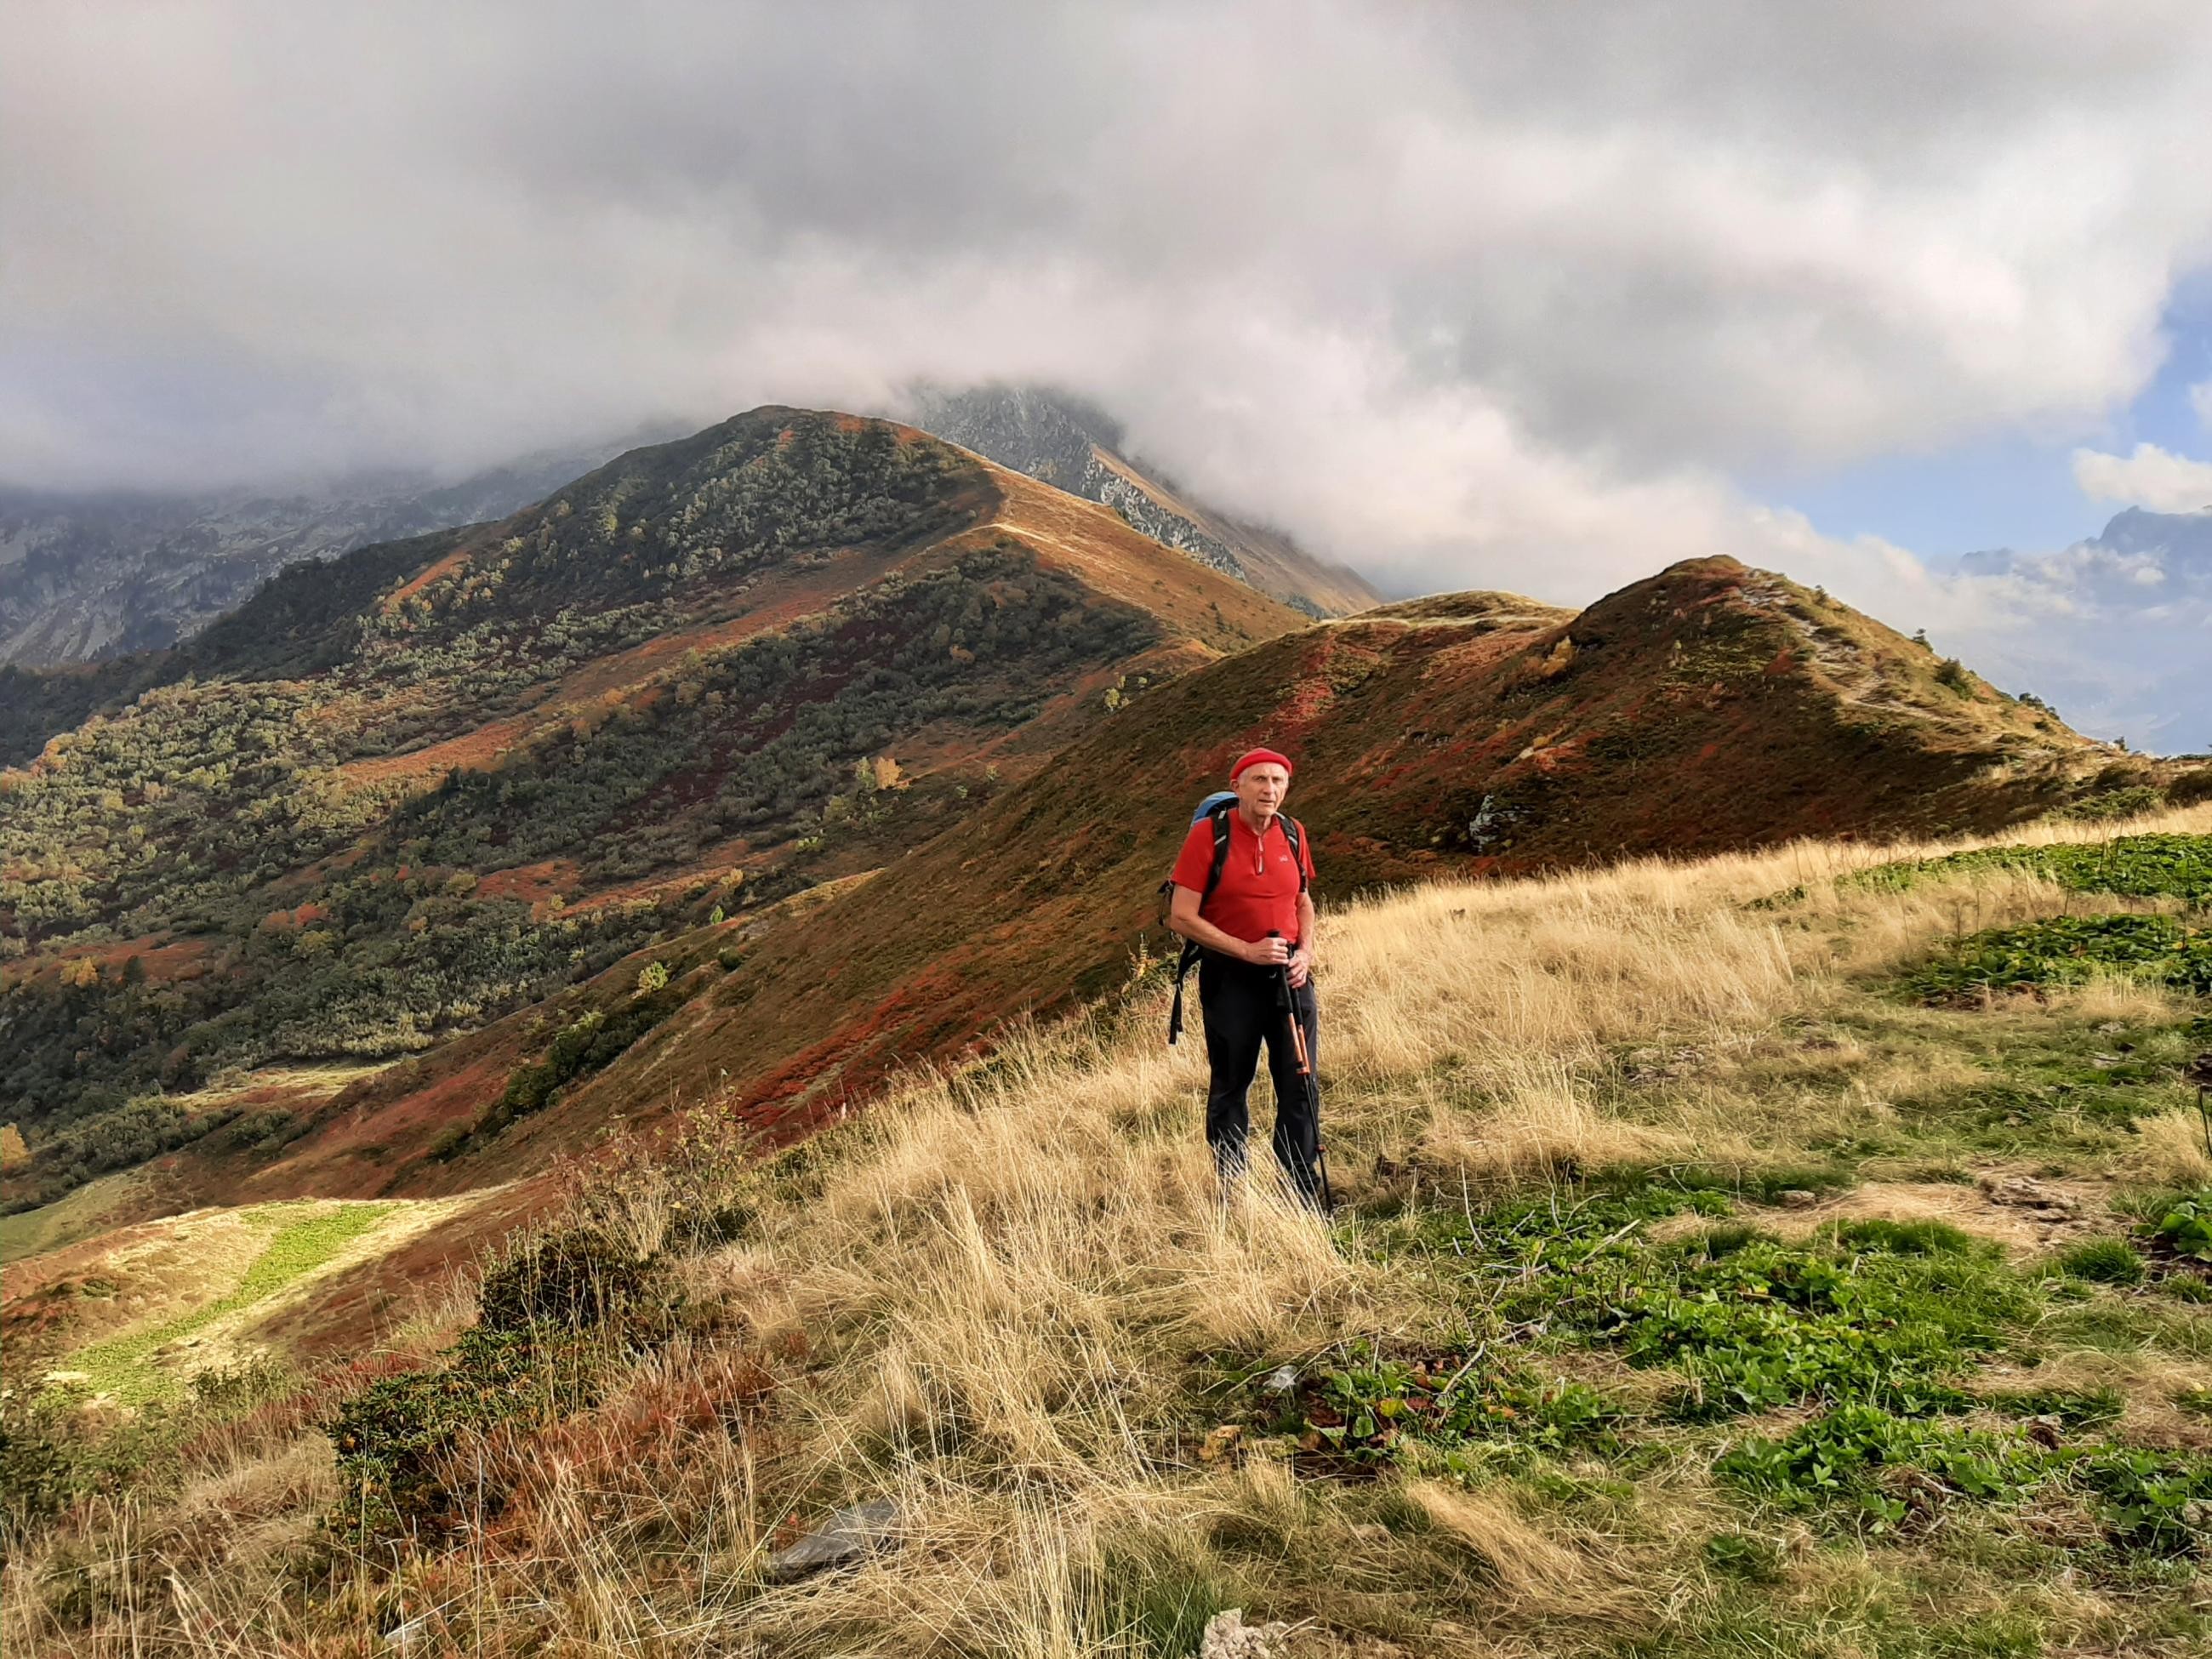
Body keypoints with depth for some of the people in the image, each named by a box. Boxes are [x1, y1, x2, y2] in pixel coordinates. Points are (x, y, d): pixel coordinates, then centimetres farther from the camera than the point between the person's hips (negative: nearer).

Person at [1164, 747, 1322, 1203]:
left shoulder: (1292, 834, 4)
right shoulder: (1208, 833, -11)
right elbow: (1182, 917, -13)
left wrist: (1305, 951, -1)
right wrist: (1247, 950, -18)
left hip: (1288, 974, 4)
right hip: (1230, 977, -4)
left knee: (1299, 1087, 4)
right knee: (1229, 1090, 9)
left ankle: (1304, 1198, 15)